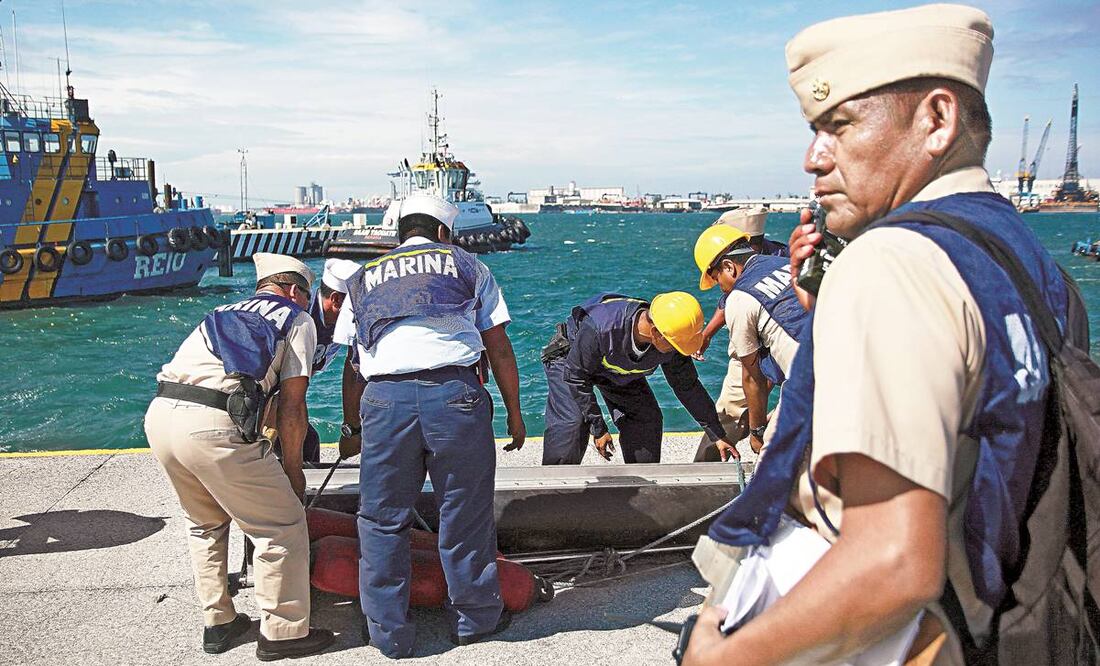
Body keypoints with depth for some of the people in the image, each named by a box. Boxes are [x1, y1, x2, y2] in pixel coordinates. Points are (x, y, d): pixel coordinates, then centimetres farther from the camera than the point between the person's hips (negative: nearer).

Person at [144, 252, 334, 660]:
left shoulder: (225, 315, 32)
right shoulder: (297, 320, 14)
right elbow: (292, 407, 5)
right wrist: (293, 469, 16)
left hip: (158, 414, 8)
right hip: (213, 424, -8)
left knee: (205, 523, 28)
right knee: (283, 526, 7)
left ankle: (217, 623, 36)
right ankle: (283, 633, 16)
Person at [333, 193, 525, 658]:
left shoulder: (363, 280, 25)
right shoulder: (466, 265, 20)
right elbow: (499, 347, 14)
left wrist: (352, 429, 34)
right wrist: (514, 412, 20)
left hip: (384, 399, 2)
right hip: (455, 393, -1)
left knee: (382, 520, 13)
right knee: (465, 515, 12)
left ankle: (388, 633, 21)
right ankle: (475, 618, 27)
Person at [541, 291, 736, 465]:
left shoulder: (670, 343, -28)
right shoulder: (599, 328, -44)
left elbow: (688, 387, -11)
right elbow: (577, 377, -29)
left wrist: (717, 436, -6)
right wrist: (598, 428, -24)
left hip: (622, 368, 5)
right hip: (570, 358, -5)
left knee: (647, 420, -5)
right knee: (570, 426, -22)